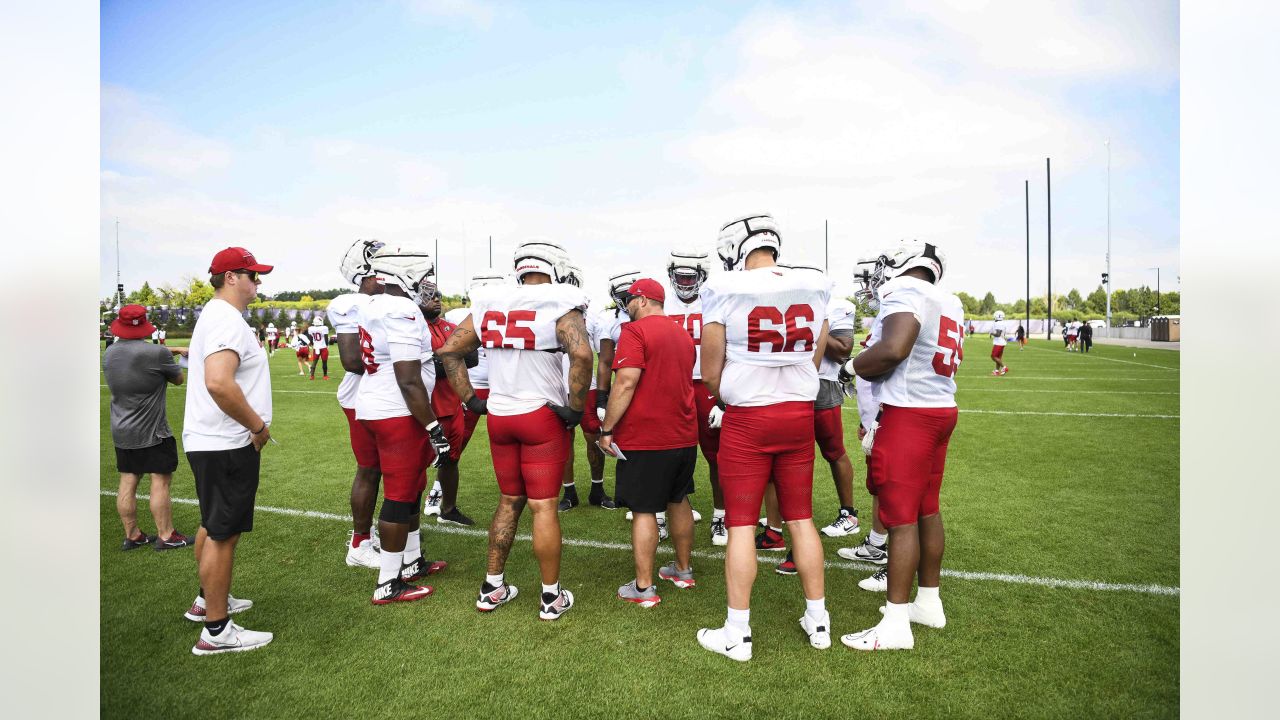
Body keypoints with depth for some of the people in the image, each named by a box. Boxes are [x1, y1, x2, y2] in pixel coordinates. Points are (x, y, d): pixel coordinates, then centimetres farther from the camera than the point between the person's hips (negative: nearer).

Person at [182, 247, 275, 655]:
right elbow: (219, 383, -33)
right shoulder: (227, 320, -19)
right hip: (227, 446, -11)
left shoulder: (215, 316, 15)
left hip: (208, 443, 11)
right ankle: (216, 631, 8)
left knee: (213, 526, 23)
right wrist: (258, 425, -22)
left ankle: (208, 600, 40)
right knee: (223, 533, -2)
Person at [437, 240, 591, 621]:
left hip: (499, 416, 5)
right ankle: (552, 596, 15)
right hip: (542, 417, -5)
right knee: (544, 506, 3)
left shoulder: (488, 306, 5)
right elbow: (582, 354, -27)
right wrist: (575, 408, -16)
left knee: (509, 500, 19)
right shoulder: (560, 308, -11)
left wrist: (469, 399, 9)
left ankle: (492, 587, 27)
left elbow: (448, 350, 7)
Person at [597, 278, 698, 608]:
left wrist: (607, 429, -14)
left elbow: (625, 384, -19)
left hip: (644, 439, -7)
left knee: (643, 510, 0)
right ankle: (683, 569, 32)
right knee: (678, 501, 19)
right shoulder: (683, 335, 12)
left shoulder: (635, 332, -12)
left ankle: (644, 588, 8)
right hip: (683, 434, 8)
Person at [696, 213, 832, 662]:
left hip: (747, 420, -4)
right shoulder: (814, 289, 2)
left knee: (741, 525, 4)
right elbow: (813, 364, 10)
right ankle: (818, 621, 26)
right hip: (800, 415, 5)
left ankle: (737, 633, 13)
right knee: (800, 518, 15)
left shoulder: (725, 290, -11)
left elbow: (710, 374, -7)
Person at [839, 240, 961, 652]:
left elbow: (892, 350, -27)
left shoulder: (906, 294, -13)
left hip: (909, 414, -9)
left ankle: (896, 625, 4)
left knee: (901, 518, -4)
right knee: (927, 510, 18)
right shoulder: (949, 305, 14)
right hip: (942, 409, 9)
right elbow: (931, 359, 13)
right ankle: (929, 603, 31)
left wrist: (854, 365, -10)